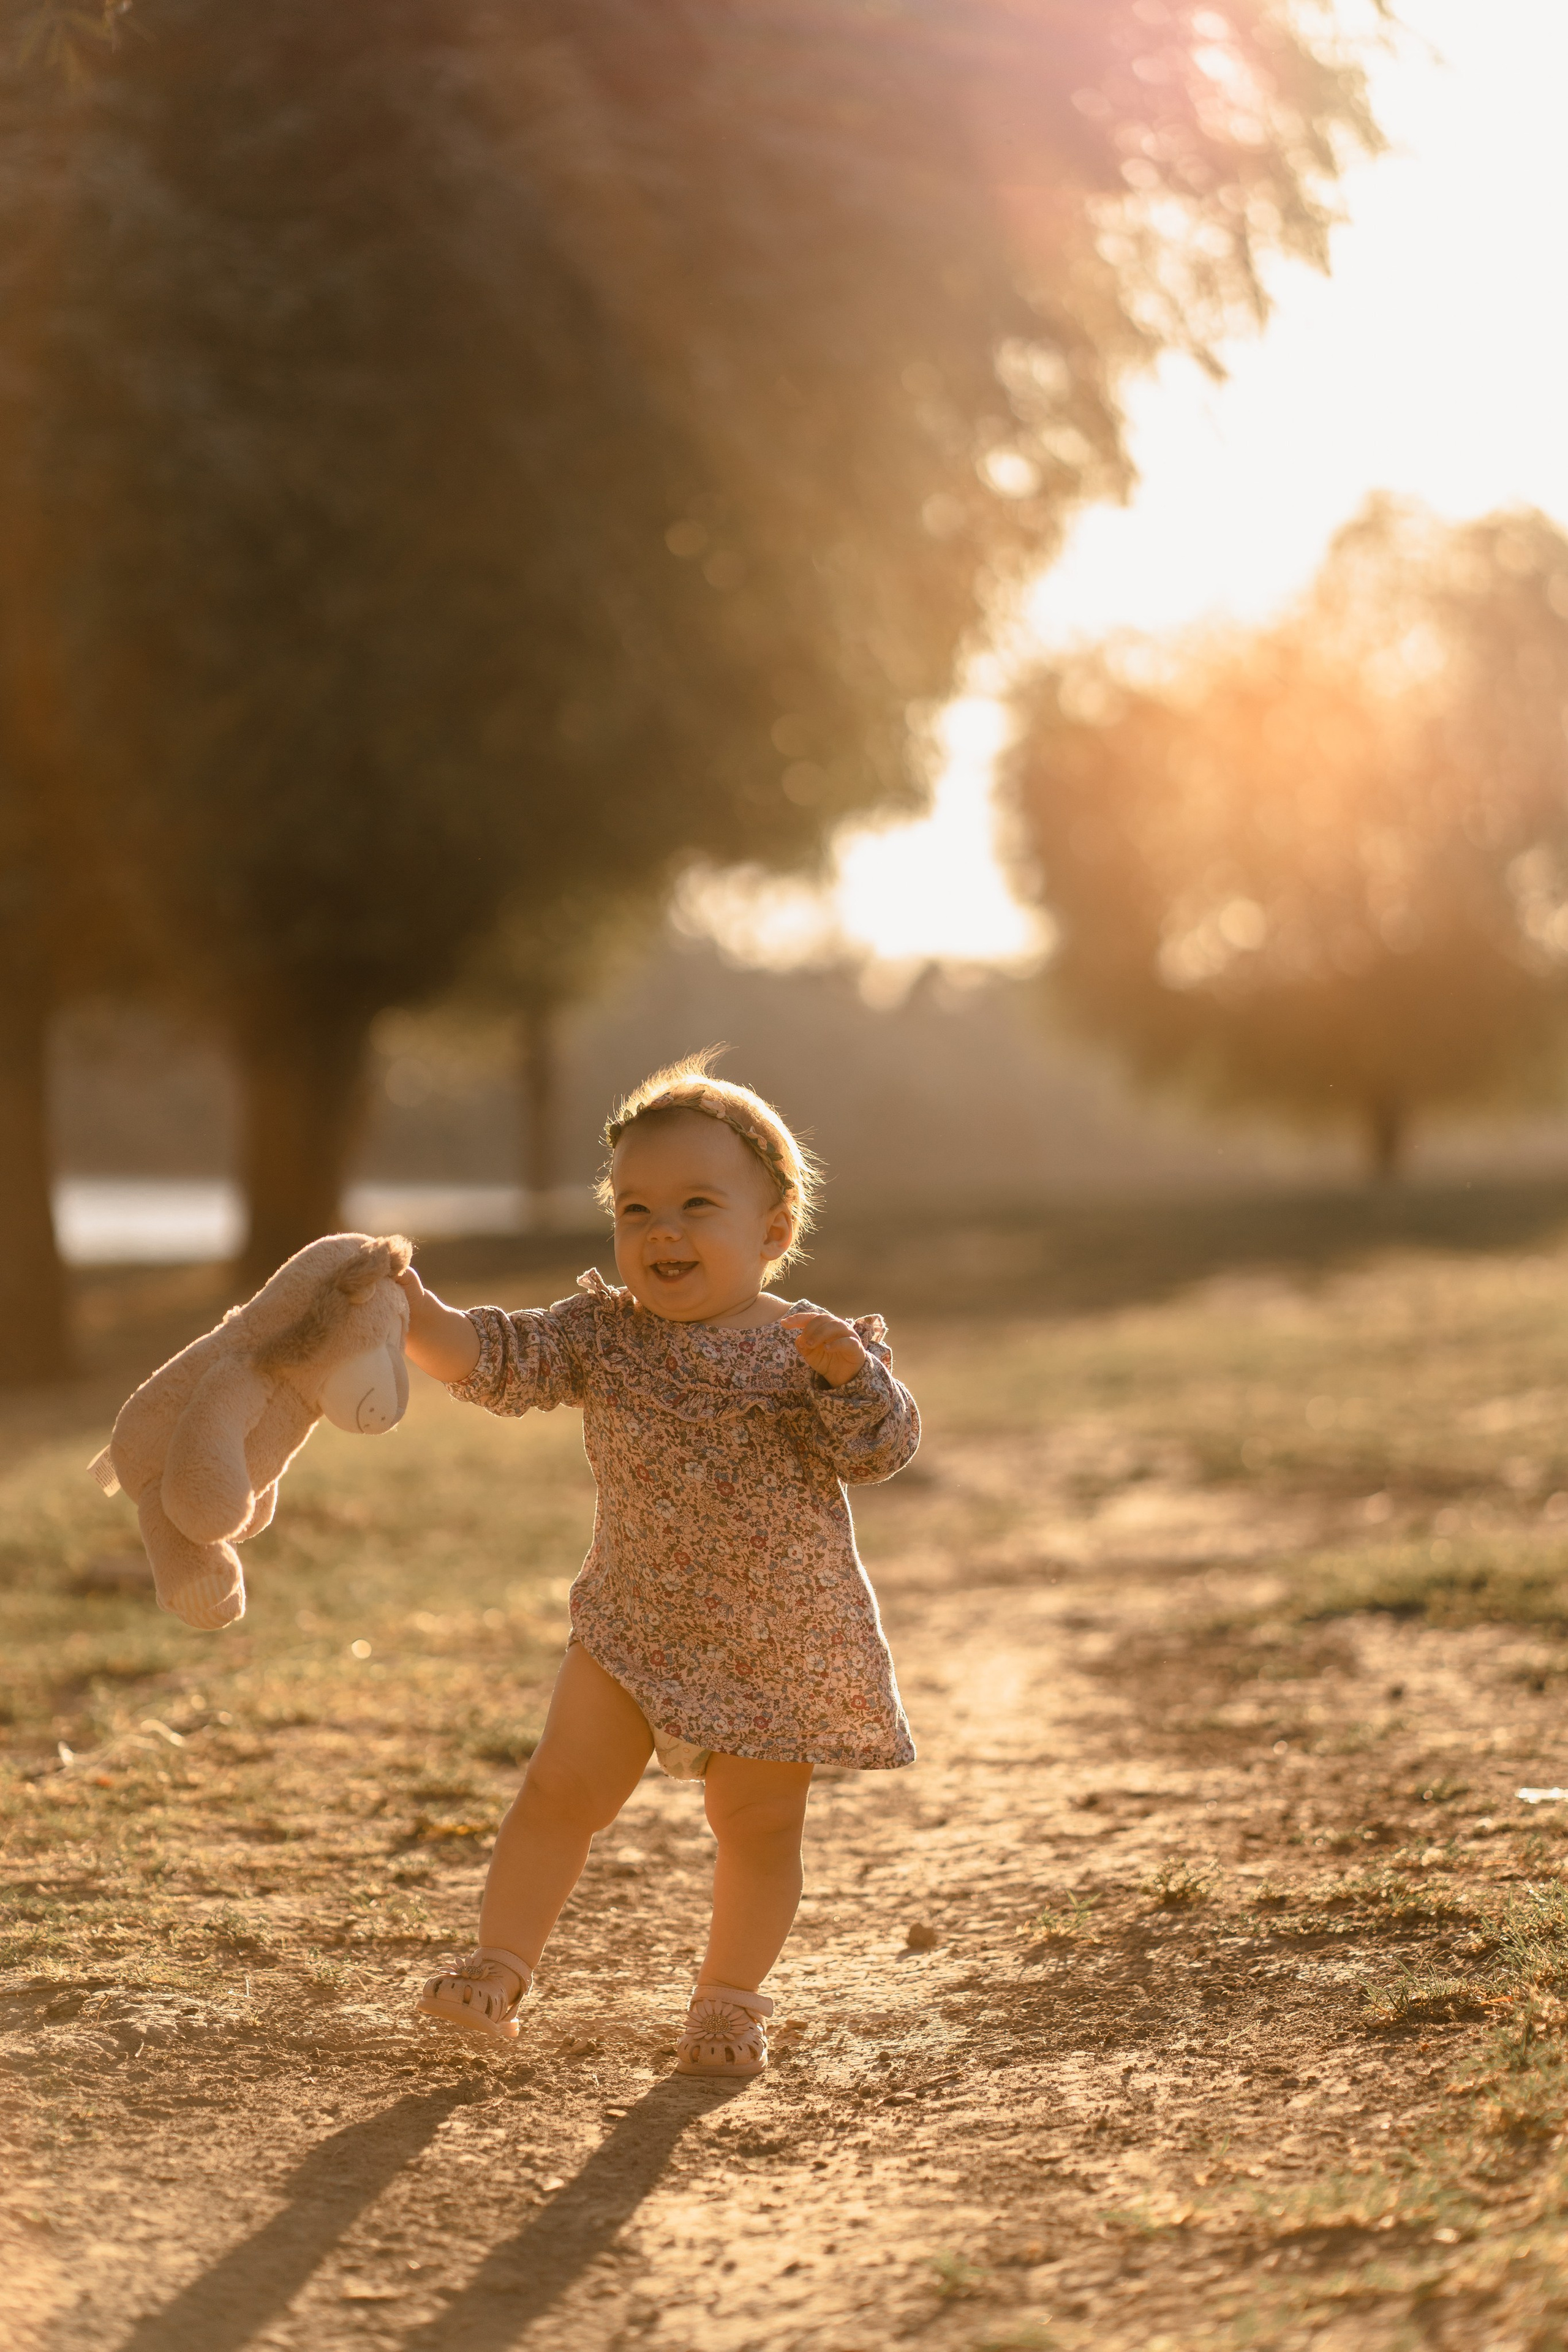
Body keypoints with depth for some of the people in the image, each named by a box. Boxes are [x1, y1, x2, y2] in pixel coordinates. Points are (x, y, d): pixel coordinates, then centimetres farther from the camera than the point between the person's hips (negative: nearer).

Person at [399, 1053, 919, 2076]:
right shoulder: (602, 1335, -2)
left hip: (784, 1646, -1)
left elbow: (879, 1451, -16)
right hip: (634, 1630, 1)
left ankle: (731, 1995, 27)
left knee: (758, 1827, 9)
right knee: (563, 1790, -3)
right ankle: (501, 1967, 8)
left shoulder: (810, 1346, -7)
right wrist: (417, 1316, -29)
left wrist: (851, 1375, -35)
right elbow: (499, 1361, -11)